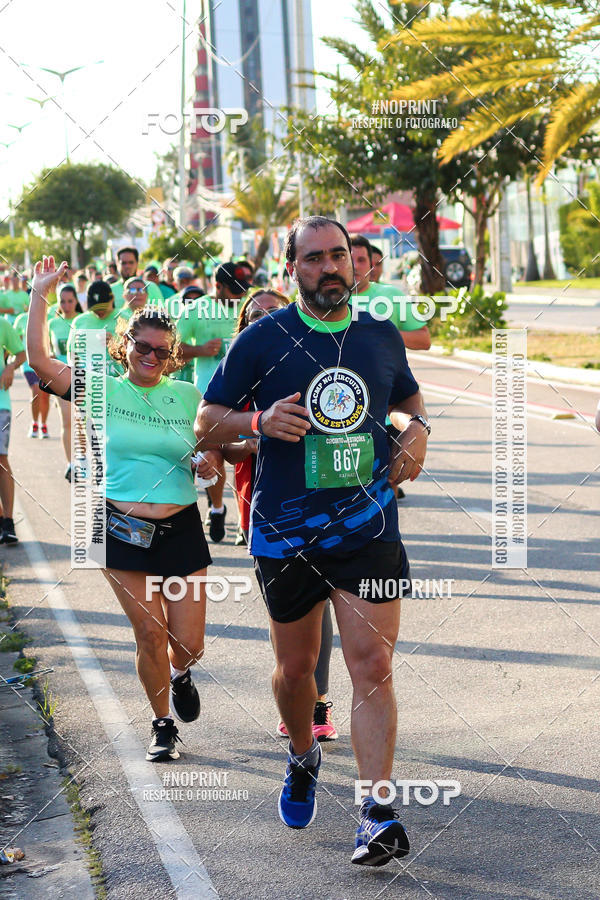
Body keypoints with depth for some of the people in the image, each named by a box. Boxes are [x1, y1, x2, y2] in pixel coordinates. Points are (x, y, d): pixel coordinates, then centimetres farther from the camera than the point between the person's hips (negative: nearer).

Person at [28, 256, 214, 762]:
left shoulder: (189, 397, 4)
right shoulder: (104, 390, 1)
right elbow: (40, 360, -8)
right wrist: (41, 294, -10)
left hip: (181, 529, 1)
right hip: (123, 528, -1)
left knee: (188, 644, 0)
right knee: (149, 634, 0)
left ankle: (180, 674, 38)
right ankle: (163, 725, 21)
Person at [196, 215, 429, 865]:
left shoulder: (382, 337, 6)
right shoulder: (262, 340, -3)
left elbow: (408, 398, 26)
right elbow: (207, 420, 1)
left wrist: (416, 431, 3)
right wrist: (258, 420, -19)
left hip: (368, 525, 1)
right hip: (285, 533, 0)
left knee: (372, 665, -10)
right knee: (295, 666, 14)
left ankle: (377, 816, -11)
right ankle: (302, 756, 45)